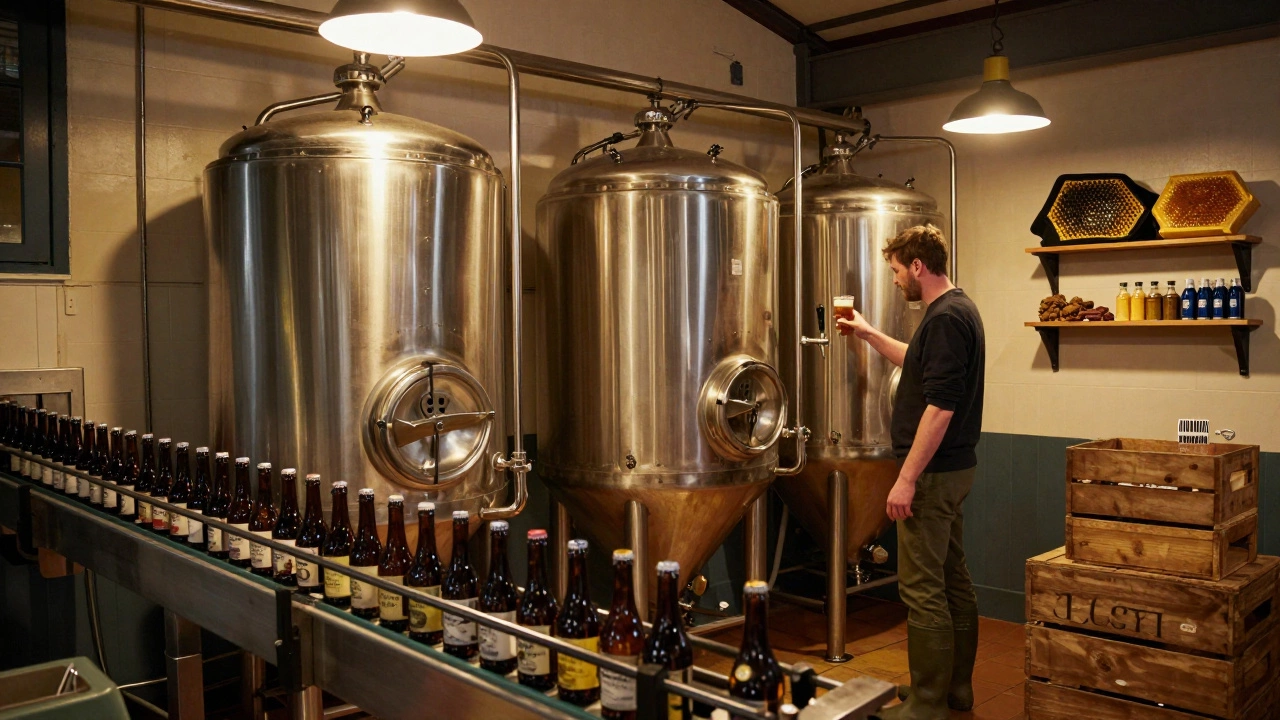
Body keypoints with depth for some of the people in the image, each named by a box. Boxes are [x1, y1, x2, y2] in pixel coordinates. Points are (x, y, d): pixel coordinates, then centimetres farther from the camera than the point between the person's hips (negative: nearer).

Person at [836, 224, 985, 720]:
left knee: (922, 588, -4)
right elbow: (919, 362, 31)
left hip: (933, 472, -11)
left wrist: (907, 479, -23)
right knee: (952, 580, 16)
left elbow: (940, 406, -25)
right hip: (951, 469, 11)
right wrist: (868, 334, 34)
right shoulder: (958, 310, 13)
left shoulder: (946, 317, -19)